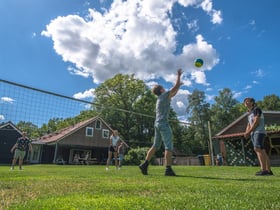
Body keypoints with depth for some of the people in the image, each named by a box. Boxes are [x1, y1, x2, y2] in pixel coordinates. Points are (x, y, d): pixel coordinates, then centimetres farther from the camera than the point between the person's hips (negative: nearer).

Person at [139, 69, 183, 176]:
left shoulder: (161, 98, 22)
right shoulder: (164, 95, -2)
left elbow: (173, 94, 35)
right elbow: (175, 87, -2)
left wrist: (179, 85, 40)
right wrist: (179, 75, 10)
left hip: (157, 124, 9)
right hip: (163, 124, -9)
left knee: (155, 146, 10)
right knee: (169, 146, -6)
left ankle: (145, 165, 4)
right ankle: (168, 169, -6)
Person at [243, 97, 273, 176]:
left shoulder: (256, 109, -2)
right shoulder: (250, 113, 24)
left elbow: (256, 122, -12)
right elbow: (249, 125, 19)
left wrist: (248, 132, -12)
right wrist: (246, 133, 1)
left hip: (259, 132, -8)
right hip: (253, 133, 8)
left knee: (258, 149, -19)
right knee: (262, 151, 4)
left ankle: (264, 169, -22)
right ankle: (269, 170, 4)